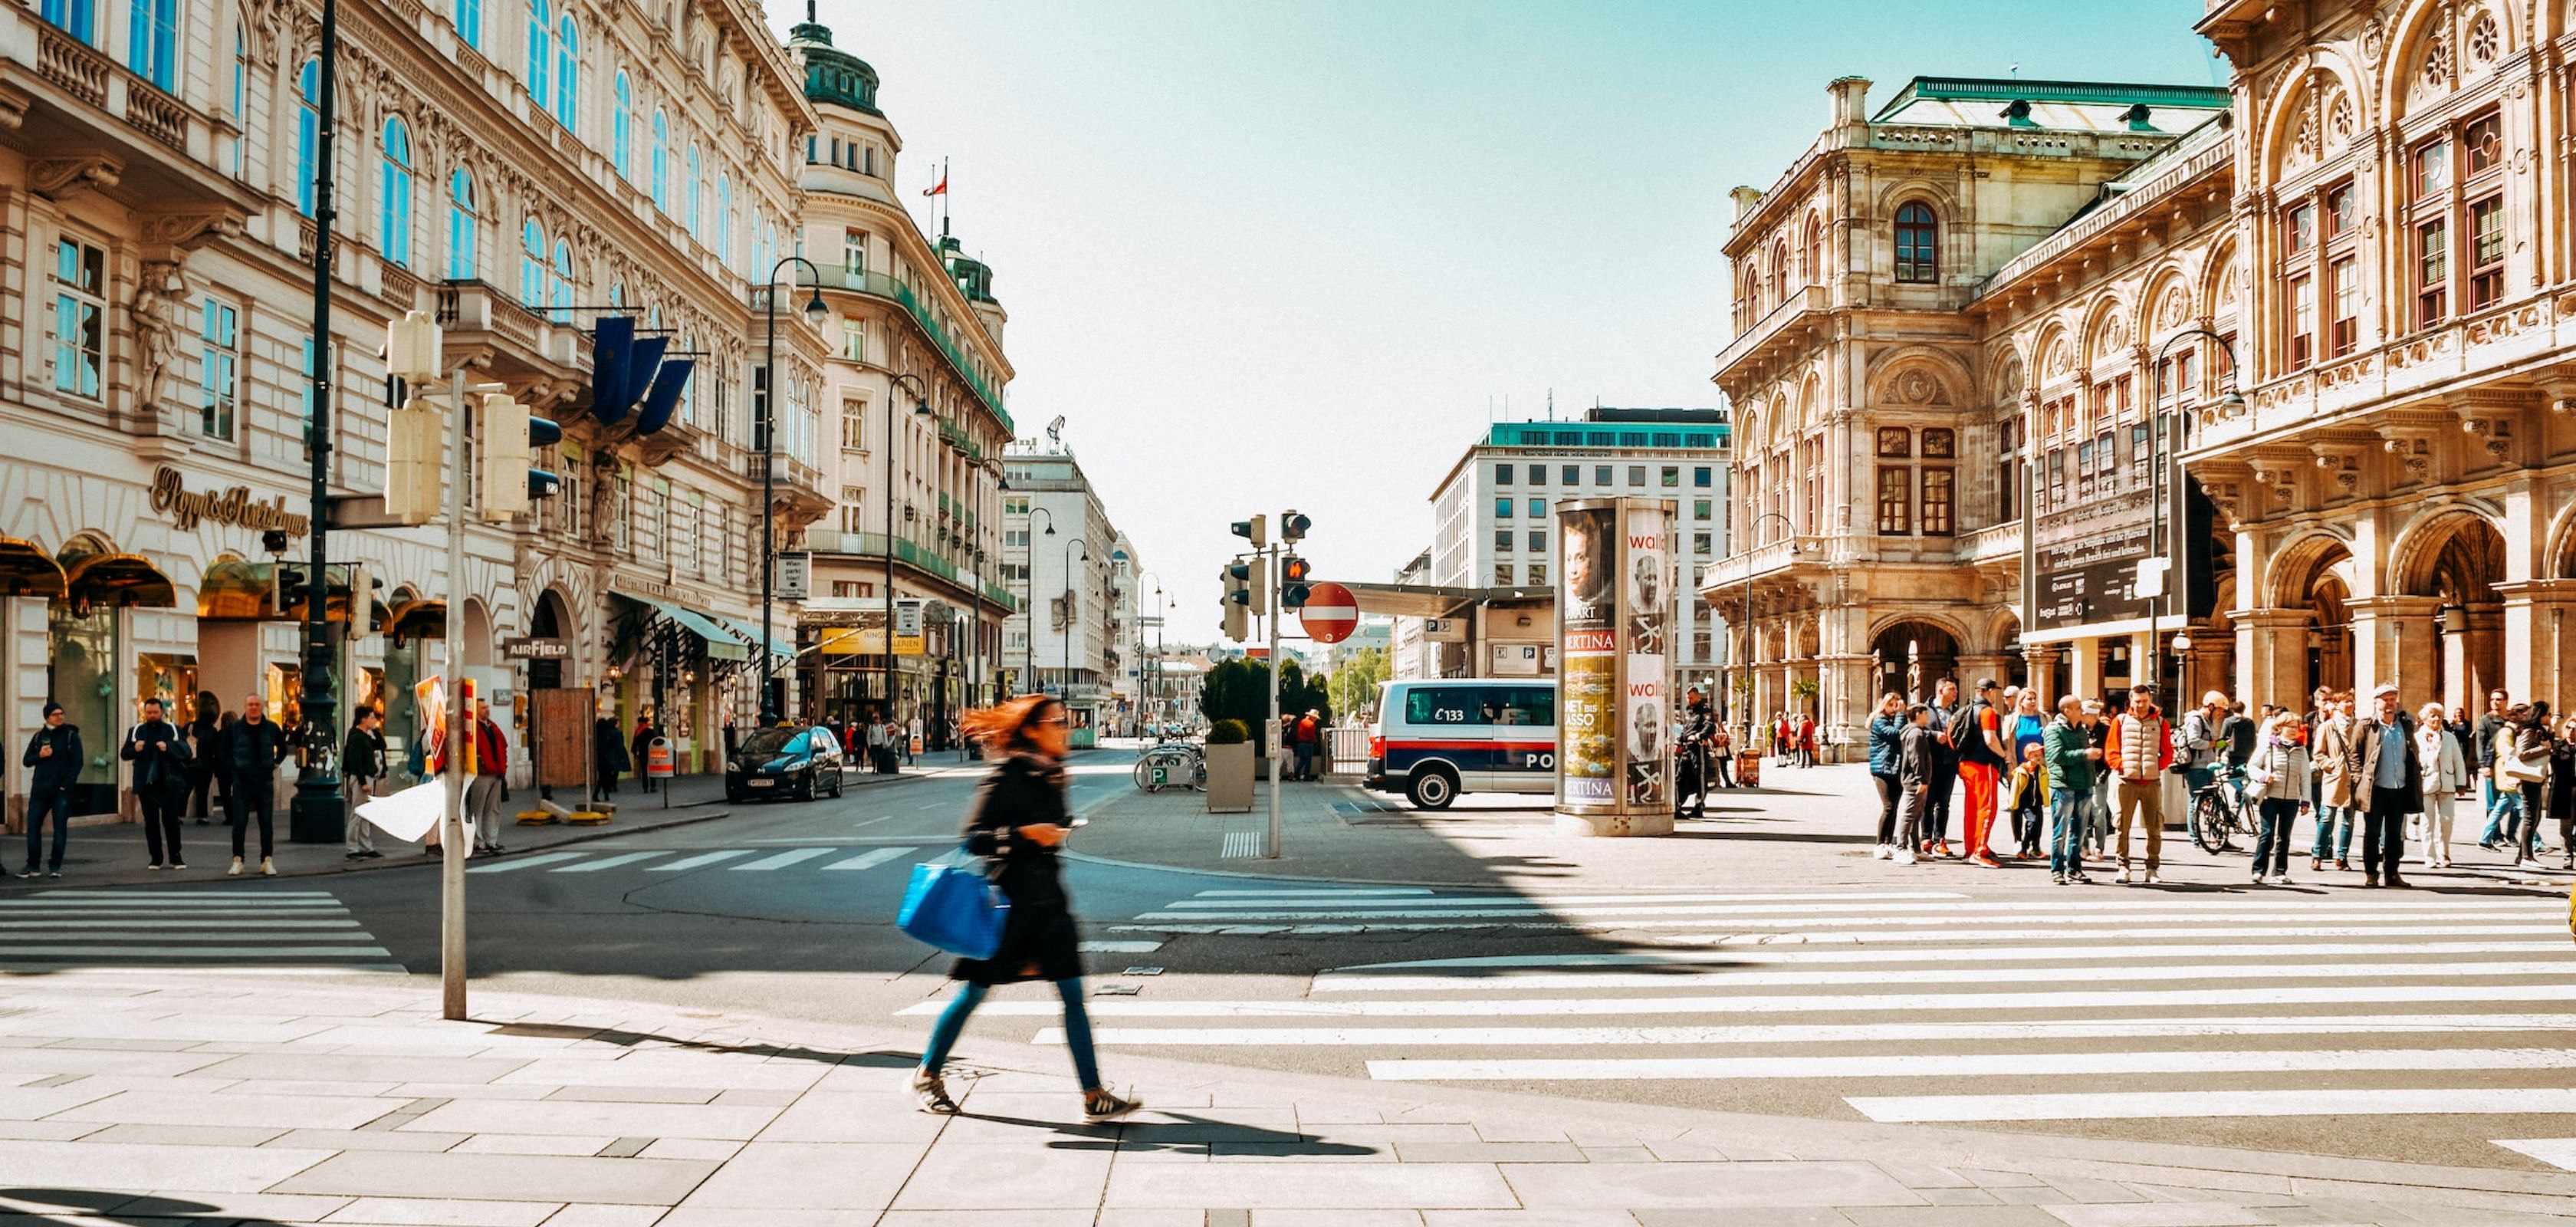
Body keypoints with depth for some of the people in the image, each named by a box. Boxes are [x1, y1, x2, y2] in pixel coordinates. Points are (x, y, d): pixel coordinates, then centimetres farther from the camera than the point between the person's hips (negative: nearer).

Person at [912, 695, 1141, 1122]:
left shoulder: (1051, 776, 10)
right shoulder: (1006, 777, -13)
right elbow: (973, 838, -17)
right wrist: (1026, 834, -26)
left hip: (1046, 898, 7)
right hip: (1008, 898, -7)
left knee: (1072, 993, 0)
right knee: (975, 991, 5)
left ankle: (1094, 1094, 1)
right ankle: (927, 1075, 24)